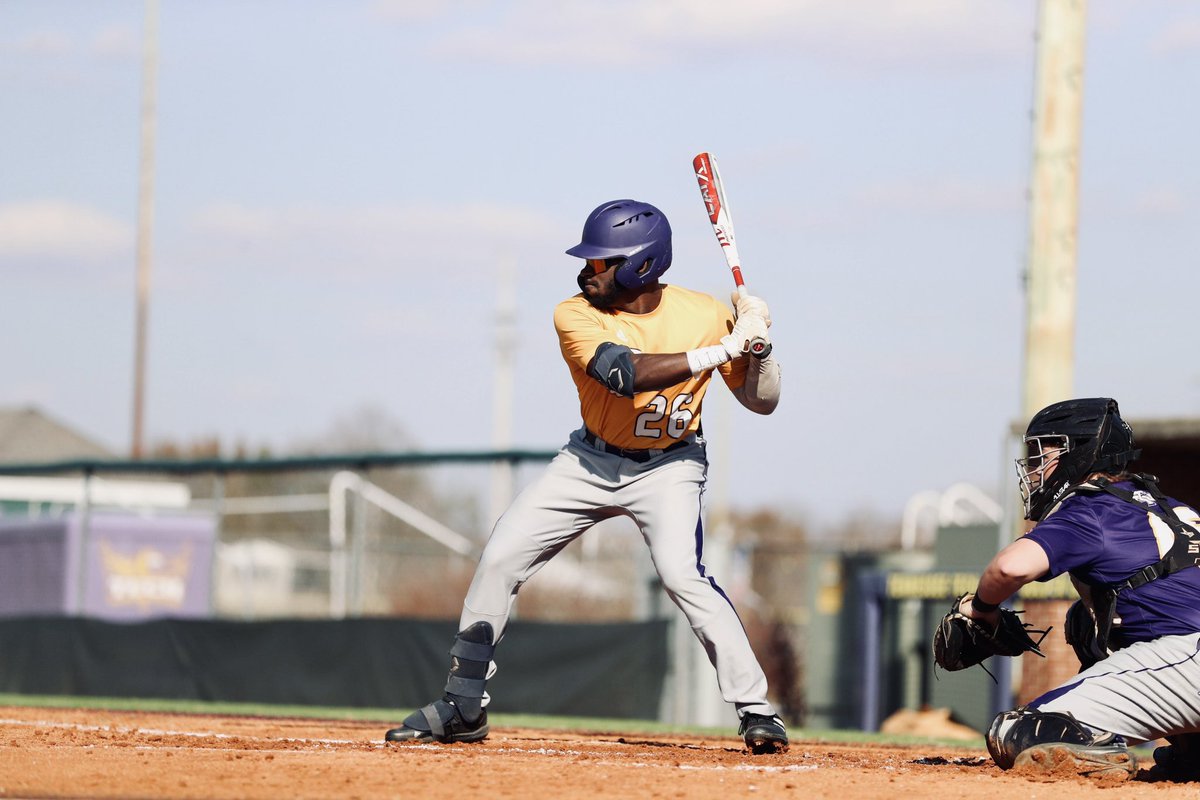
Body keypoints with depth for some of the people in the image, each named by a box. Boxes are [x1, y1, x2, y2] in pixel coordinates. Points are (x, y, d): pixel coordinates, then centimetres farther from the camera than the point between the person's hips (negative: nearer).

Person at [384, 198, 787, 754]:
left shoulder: (707, 315, -15)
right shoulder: (576, 316, -18)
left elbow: (762, 401, -6)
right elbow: (627, 374, -35)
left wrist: (758, 347, -27)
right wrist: (722, 350, -38)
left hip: (668, 465, -2)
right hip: (592, 459, 2)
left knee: (682, 573, -26)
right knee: (500, 558, -4)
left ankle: (756, 709, -19)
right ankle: (463, 707, 10)